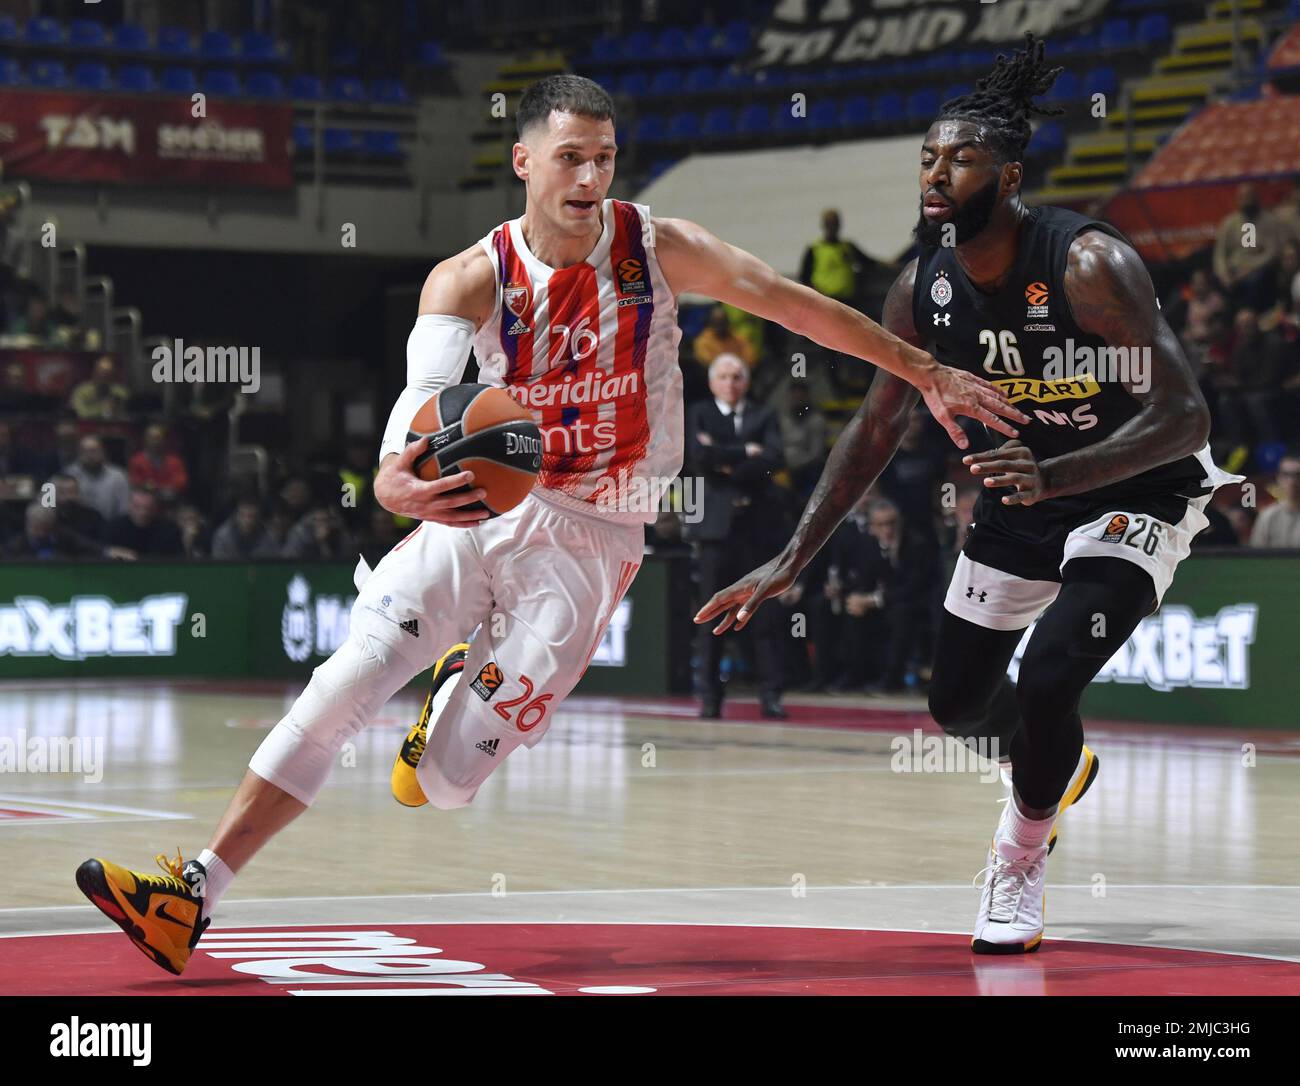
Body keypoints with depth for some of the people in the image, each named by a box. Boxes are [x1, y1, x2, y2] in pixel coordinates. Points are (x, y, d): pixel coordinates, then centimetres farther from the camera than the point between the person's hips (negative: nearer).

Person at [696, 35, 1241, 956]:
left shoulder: (1089, 265, -30)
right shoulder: (923, 290, -11)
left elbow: (1184, 417, -33)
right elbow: (878, 429, 2)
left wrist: (1053, 477, -48)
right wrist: (790, 564, -1)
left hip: (1139, 495, -6)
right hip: (1028, 490, 7)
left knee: (1046, 682, -24)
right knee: (959, 701, 13)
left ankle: (1020, 864, 4)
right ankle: (1061, 766, 48)